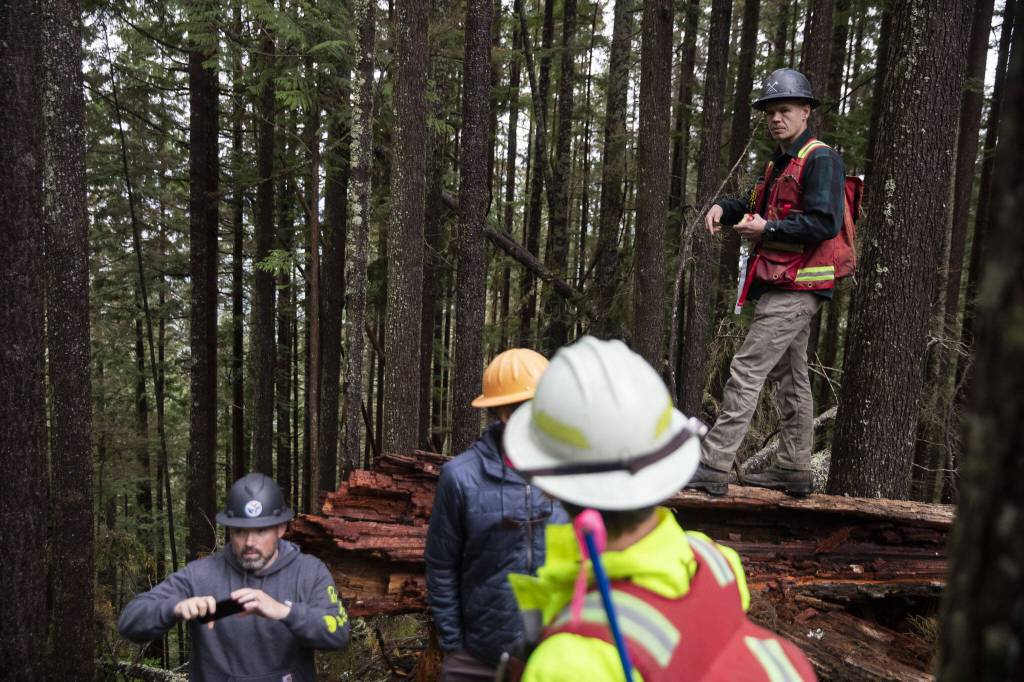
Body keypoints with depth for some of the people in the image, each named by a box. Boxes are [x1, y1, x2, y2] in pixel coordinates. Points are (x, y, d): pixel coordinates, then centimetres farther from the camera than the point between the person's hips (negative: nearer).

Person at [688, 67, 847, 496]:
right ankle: (794, 471, 23)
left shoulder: (820, 159, -10)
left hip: (796, 287, -11)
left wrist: (767, 229, -17)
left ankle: (712, 467, -13)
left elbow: (825, 223, -20)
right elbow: (761, 211, 28)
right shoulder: (780, 163, 21)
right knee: (791, 377, 14)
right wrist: (725, 209, 8)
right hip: (784, 285, 11)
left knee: (746, 369, -14)